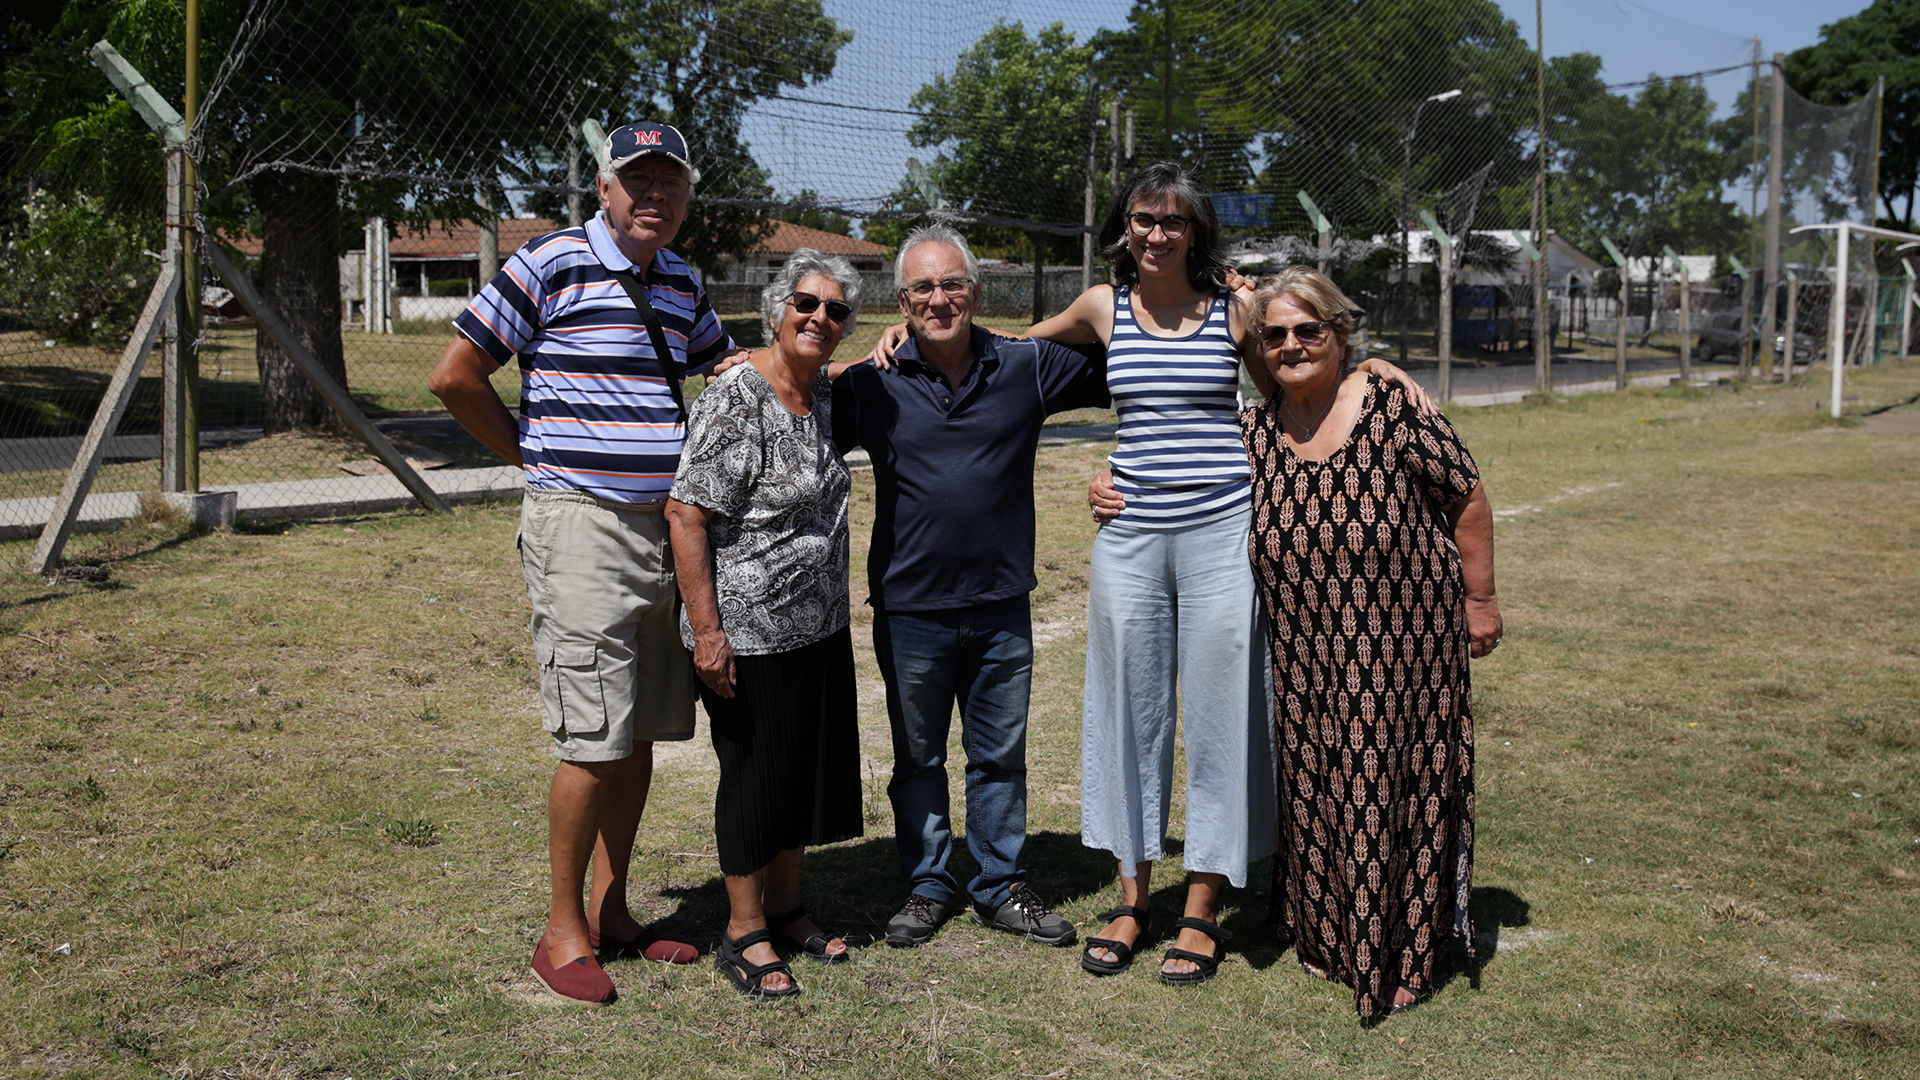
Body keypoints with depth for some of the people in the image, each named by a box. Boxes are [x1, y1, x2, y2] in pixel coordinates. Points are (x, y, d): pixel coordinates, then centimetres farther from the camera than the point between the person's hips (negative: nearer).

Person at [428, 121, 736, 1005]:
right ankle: (563, 931, 9)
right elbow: (454, 377, -5)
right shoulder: (549, 264, -6)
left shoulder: (682, 284, 14)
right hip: (581, 526, -7)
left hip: (667, 528, 7)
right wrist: (539, 459, 1)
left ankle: (611, 908, 25)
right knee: (594, 741, -6)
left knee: (643, 733, 11)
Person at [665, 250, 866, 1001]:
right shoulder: (735, 398, -17)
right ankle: (743, 933, 18)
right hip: (748, 630, -8)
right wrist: (706, 630, -23)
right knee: (755, 772, 3)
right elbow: (685, 514, -20)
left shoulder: (822, 394, 7)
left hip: (819, 624, 8)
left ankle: (785, 909, 32)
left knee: (810, 766, 15)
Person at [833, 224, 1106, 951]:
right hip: (910, 609, -1)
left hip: (1001, 605, 1)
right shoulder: (871, 387, -3)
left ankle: (1001, 888, 29)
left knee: (1000, 755, 13)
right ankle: (927, 887, 30)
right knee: (917, 758, 14)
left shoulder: (1027, 367, -1)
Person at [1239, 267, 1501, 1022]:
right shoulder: (1253, 434, -1)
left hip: (1403, 647, -4)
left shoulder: (1394, 408, -13)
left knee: (1394, 789, 5)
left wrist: (1479, 598, -1)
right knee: (1314, 787, 12)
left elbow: (1467, 499, -5)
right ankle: (1326, 936, 33)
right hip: (1306, 658, 4)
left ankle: (1402, 954, 22)